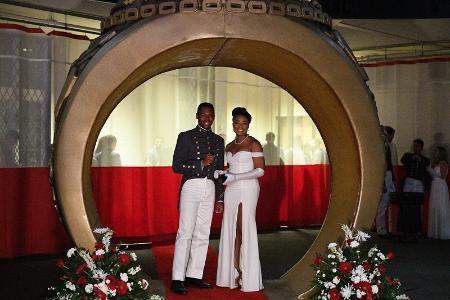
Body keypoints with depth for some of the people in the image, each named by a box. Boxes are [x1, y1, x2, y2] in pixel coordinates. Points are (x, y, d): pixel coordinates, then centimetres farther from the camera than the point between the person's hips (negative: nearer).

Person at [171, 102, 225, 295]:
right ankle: (178, 279, -7)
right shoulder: (186, 137, 1)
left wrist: (220, 199, 14)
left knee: (202, 235, 5)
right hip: (191, 187, -5)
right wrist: (201, 163, -16)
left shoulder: (218, 141, 15)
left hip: (210, 189, 5)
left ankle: (194, 275, 12)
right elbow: (176, 166, -6)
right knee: (185, 233, -9)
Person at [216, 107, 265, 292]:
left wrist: (235, 177, -17)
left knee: (246, 231, -6)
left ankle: (248, 278, 0)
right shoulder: (229, 146, 15)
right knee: (231, 231, 3)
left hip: (247, 190, -6)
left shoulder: (253, 144, -4)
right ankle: (233, 275, 7)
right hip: (231, 191, 6)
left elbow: (260, 170, -10)